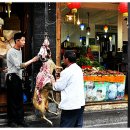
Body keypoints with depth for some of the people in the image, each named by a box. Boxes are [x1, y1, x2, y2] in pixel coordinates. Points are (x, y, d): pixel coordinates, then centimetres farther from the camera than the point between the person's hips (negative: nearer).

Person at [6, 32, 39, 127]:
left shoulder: (20, 50, 12)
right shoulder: (11, 52, -16)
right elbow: (19, 66, -22)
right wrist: (32, 60, -24)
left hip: (18, 77, 8)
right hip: (12, 77, -8)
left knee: (20, 99, 11)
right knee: (12, 100, 0)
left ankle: (20, 119, 20)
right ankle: (11, 121, 12)